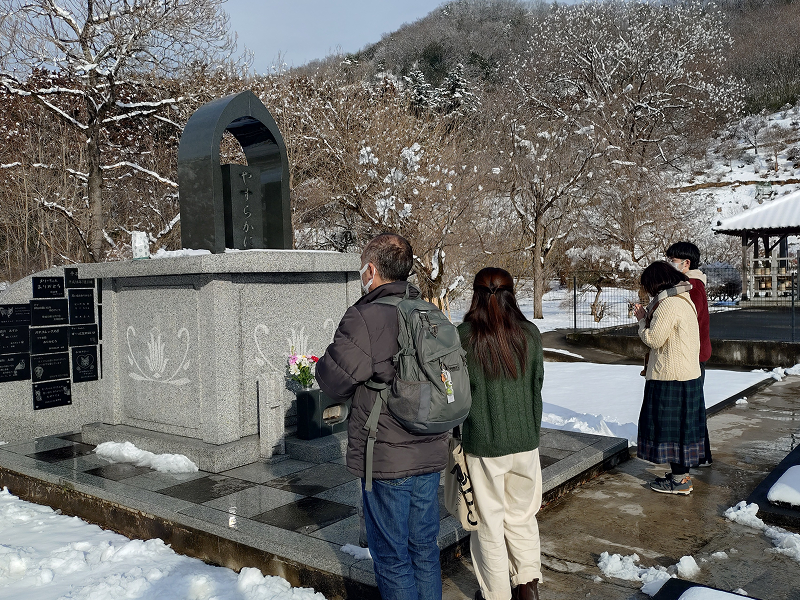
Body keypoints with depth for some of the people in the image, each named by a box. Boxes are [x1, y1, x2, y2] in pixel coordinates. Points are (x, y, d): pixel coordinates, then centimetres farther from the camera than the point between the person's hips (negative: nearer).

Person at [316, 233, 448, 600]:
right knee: (425, 548, 20)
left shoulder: (363, 318, -17)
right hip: (431, 454, 7)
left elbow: (334, 380, -16)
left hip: (387, 460, -7)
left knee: (391, 558, 9)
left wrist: (319, 366, 6)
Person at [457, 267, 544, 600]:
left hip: (481, 444, -3)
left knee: (489, 522, 13)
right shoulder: (529, 333, -4)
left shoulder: (463, 336, -14)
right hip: (524, 441, 3)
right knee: (522, 516, 21)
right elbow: (536, 384, 6)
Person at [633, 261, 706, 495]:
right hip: (688, 374, 10)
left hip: (671, 377, -10)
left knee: (671, 425, -1)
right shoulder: (684, 301, 13)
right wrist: (647, 316, 11)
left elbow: (653, 339, -17)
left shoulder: (669, 305, -19)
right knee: (681, 425, 15)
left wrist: (642, 320, -2)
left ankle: (680, 480, 7)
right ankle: (681, 473, 25)